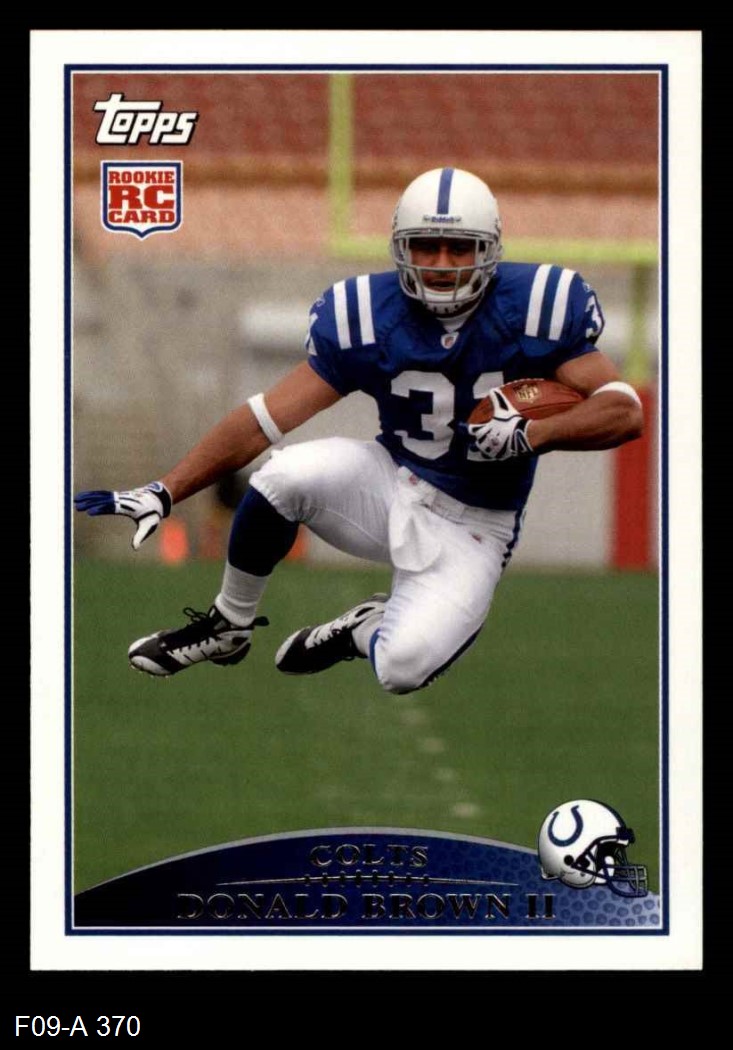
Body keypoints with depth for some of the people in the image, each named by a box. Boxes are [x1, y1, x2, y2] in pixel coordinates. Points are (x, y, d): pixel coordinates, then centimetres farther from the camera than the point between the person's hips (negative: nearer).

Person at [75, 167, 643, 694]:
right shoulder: (369, 316, -8)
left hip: (469, 532, -2)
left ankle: (367, 628, 13)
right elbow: (267, 418, -10)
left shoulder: (533, 307, -14)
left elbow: (624, 411, -14)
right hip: (392, 483, 2)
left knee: (404, 668, -28)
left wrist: (530, 434, -30)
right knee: (284, 475, -30)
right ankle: (228, 627, -4)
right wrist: (165, 492, -17)